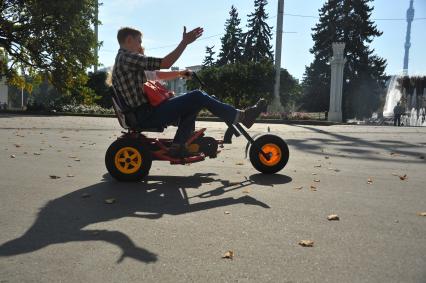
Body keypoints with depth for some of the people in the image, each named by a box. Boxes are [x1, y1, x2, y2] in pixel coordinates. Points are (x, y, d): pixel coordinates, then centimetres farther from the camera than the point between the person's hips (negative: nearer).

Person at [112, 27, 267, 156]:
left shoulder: (122, 59, 21)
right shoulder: (127, 57, -12)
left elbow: (157, 74, 21)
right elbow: (164, 63, -20)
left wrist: (179, 73, 13)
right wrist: (184, 42, -18)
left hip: (142, 113, 10)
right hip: (147, 115, -10)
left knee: (191, 103, 17)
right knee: (197, 97, -13)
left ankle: (178, 146, 10)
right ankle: (241, 116, -4)